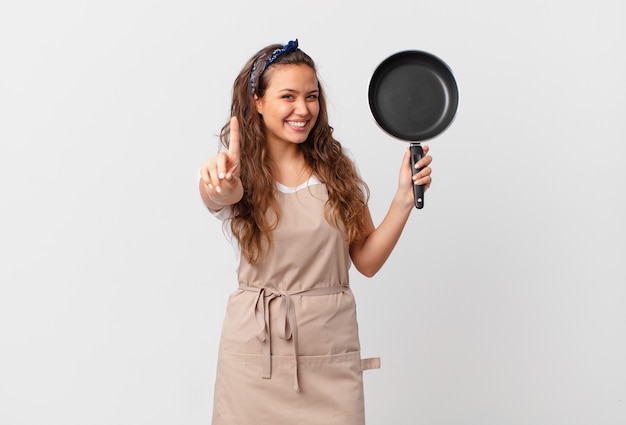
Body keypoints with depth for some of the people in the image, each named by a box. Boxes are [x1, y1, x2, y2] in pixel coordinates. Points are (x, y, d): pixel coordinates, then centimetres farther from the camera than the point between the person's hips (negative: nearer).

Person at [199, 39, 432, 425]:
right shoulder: (240, 172, -3)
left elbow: (367, 261, 3)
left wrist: (404, 198, -9)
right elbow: (220, 195, -28)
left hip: (331, 350, 2)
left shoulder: (337, 166, 4)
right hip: (256, 346, -1)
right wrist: (219, 186, -51)